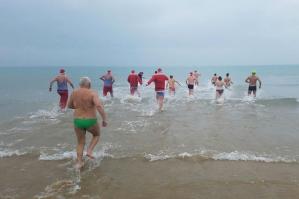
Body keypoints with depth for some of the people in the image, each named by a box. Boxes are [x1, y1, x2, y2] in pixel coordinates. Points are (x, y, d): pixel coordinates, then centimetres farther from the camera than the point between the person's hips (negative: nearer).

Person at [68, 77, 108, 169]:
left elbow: (69, 105, 15)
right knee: (96, 134, 27)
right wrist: (104, 119, -23)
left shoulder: (74, 93, 1)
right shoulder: (92, 93, -14)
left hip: (78, 121, 4)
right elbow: (99, 106, -28)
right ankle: (89, 151, 12)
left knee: (80, 142, 20)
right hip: (90, 121, -4)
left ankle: (79, 162, 22)